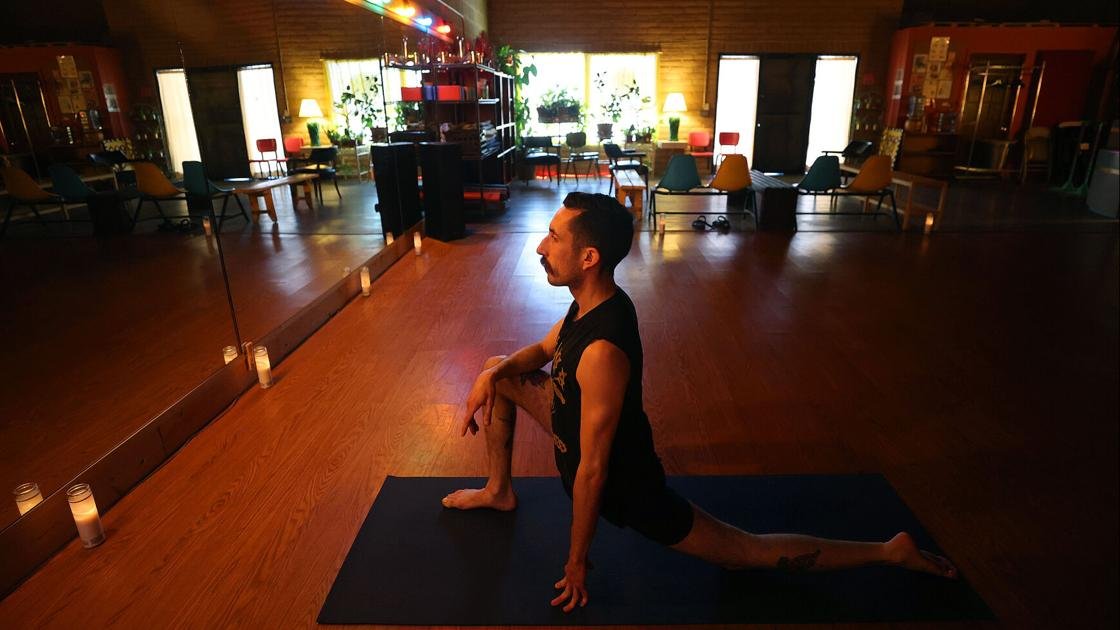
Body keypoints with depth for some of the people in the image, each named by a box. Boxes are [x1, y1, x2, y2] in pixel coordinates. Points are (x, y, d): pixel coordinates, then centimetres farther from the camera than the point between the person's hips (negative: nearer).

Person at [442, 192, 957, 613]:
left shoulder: (603, 351, -38)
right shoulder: (594, 302, -11)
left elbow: (592, 471, -28)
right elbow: (543, 350, 10)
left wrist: (577, 563, -15)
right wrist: (494, 372, -9)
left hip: (623, 482, -8)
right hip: (579, 436, 8)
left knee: (745, 551, 7)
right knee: (499, 373, 7)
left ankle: (890, 552, 20)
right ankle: (499, 491, 26)